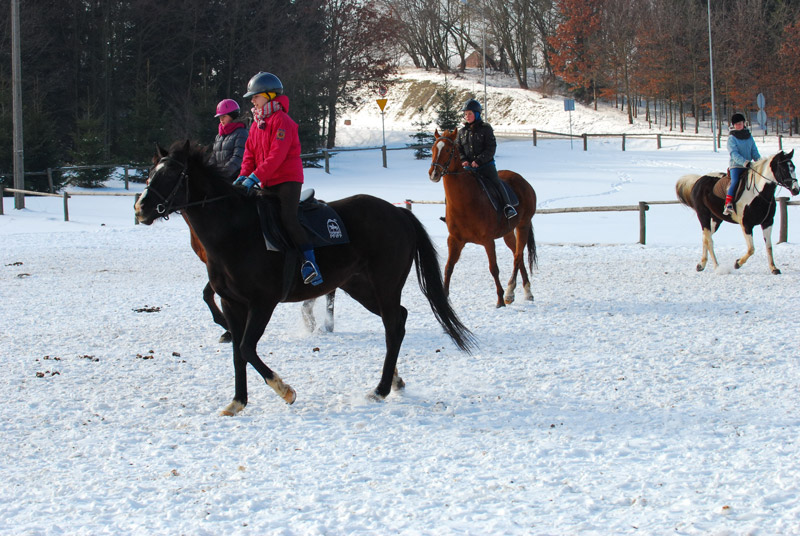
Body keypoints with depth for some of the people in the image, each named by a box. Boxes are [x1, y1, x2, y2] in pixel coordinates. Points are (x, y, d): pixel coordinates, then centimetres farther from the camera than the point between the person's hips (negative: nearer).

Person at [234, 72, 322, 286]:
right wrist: (244, 175, -4)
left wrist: (256, 176, -26)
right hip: (267, 183, 9)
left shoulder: (281, 120, -13)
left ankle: (309, 261, -25)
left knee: (288, 218, -23)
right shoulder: (257, 123, 15)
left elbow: (277, 155, -22)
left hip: (287, 179, -9)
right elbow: (250, 153, 15)